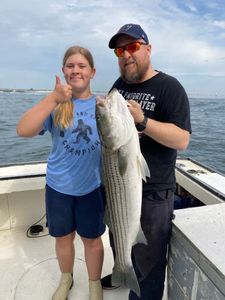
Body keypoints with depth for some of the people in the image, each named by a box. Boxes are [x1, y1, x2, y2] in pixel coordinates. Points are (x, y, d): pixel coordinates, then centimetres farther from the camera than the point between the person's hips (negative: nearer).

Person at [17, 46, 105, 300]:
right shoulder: (55, 105, -7)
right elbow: (23, 131, -23)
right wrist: (53, 98, -31)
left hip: (93, 186, 0)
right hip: (58, 186, 1)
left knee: (92, 239, 16)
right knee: (63, 237, 21)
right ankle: (66, 279, 50)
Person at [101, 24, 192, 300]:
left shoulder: (169, 87, -12)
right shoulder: (119, 85, 8)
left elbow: (182, 140, -21)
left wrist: (142, 121, -32)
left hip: (152, 193, -6)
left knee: (148, 258, 14)